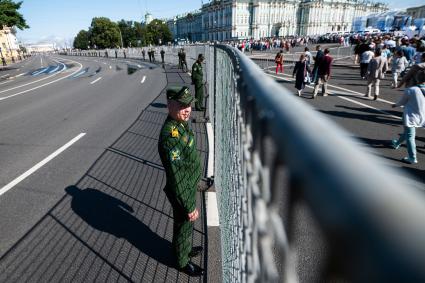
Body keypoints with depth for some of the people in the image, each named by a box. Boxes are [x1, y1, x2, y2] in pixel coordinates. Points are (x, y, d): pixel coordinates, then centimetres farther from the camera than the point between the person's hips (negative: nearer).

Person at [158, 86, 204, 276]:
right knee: (183, 228, 17)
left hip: (189, 187, 8)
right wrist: (189, 207, -21)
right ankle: (182, 262, 43)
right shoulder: (170, 136, -34)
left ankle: (186, 249, 55)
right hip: (182, 194, -8)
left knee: (187, 225, 29)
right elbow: (177, 179, -30)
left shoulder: (180, 124, -4)